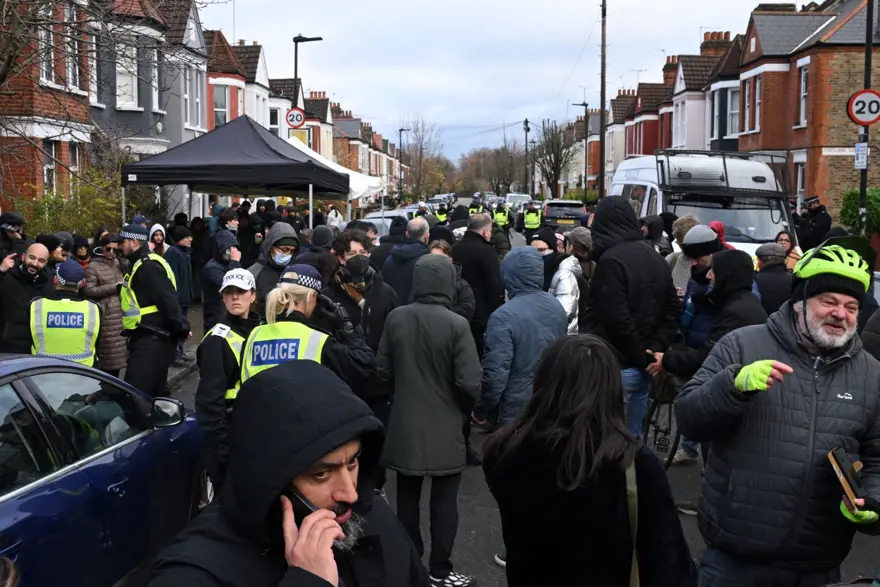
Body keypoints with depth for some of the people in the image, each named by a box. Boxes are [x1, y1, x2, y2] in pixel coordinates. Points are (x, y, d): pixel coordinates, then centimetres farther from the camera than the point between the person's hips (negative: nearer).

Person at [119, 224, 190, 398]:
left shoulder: (148, 266, -16)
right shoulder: (142, 264, 18)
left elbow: (168, 300, -23)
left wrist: (181, 328, -20)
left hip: (152, 340, -11)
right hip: (152, 338, 11)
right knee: (156, 390, 17)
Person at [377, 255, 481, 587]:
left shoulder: (395, 318, -6)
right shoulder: (456, 325, -18)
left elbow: (383, 370, 2)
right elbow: (470, 382, -18)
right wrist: (466, 408, 3)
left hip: (404, 423, 4)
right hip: (444, 425, -4)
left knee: (407, 496, 17)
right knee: (444, 501, 8)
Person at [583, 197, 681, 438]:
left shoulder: (611, 260, -16)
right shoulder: (654, 257, 12)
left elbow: (616, 320, -22)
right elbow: (673, 310, 12)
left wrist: (643, 358, -11)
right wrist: (654, 349, 2)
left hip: (616, 368, -8)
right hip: (642, 368, 8)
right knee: (631, 437, 19)